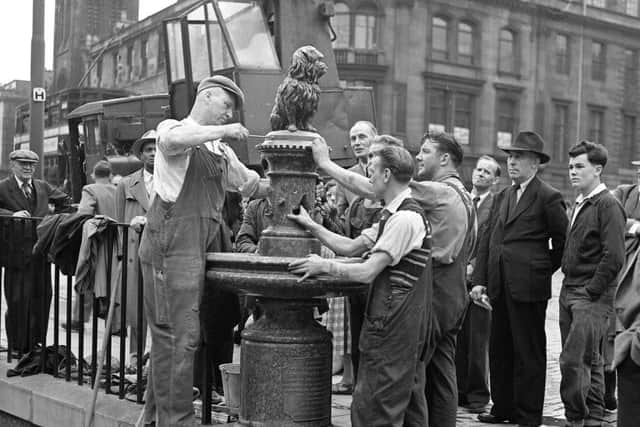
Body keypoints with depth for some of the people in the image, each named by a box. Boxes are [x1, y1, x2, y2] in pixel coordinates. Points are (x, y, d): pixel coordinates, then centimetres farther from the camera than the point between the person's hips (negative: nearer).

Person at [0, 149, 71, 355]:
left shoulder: (43, 187, 13)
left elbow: (65, 202, 25)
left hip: (41, 252, 5)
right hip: (17, 253, -5)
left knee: (42, 299, 8)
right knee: (17, 301, 0)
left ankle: (36, 345, 19)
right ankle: (17, 347, 13)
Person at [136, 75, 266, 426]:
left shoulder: (221, 150, 23)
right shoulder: (173, 128, 1)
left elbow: (252, 185, 28)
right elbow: (173, 140, -24)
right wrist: (224, 131, -17)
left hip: (206, 246, 8)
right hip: (173, 244, -8)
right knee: (178, 335, -9)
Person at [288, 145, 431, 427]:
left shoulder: (405, 218, -18)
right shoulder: (393, 216, 14)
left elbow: (368, 272, -21)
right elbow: (350, 247, 16)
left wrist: (324, 266, -11)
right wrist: (312, 226, 14)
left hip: (392, 325, -10)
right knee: (408, 404, 16)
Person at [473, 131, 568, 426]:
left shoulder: (548, 197, -6)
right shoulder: (502, 196, 15)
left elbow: (563, 242, -2)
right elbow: (487, 240, 11)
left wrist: (544, 270, 3)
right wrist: (479, 280, 4)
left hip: (528, 288, -7)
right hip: (499, 288, 7)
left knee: (529, 354, 2)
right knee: (499, 350, 13)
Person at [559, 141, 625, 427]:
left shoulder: (608, 205, -11)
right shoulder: (579, 205, 15)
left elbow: (614, 257, -17)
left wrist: (591, 291, -14)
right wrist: (568, 288, 11)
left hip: (592, 297, -8)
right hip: (569, 293, 8)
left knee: (572, 361, -11)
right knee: (590, 362, 14)